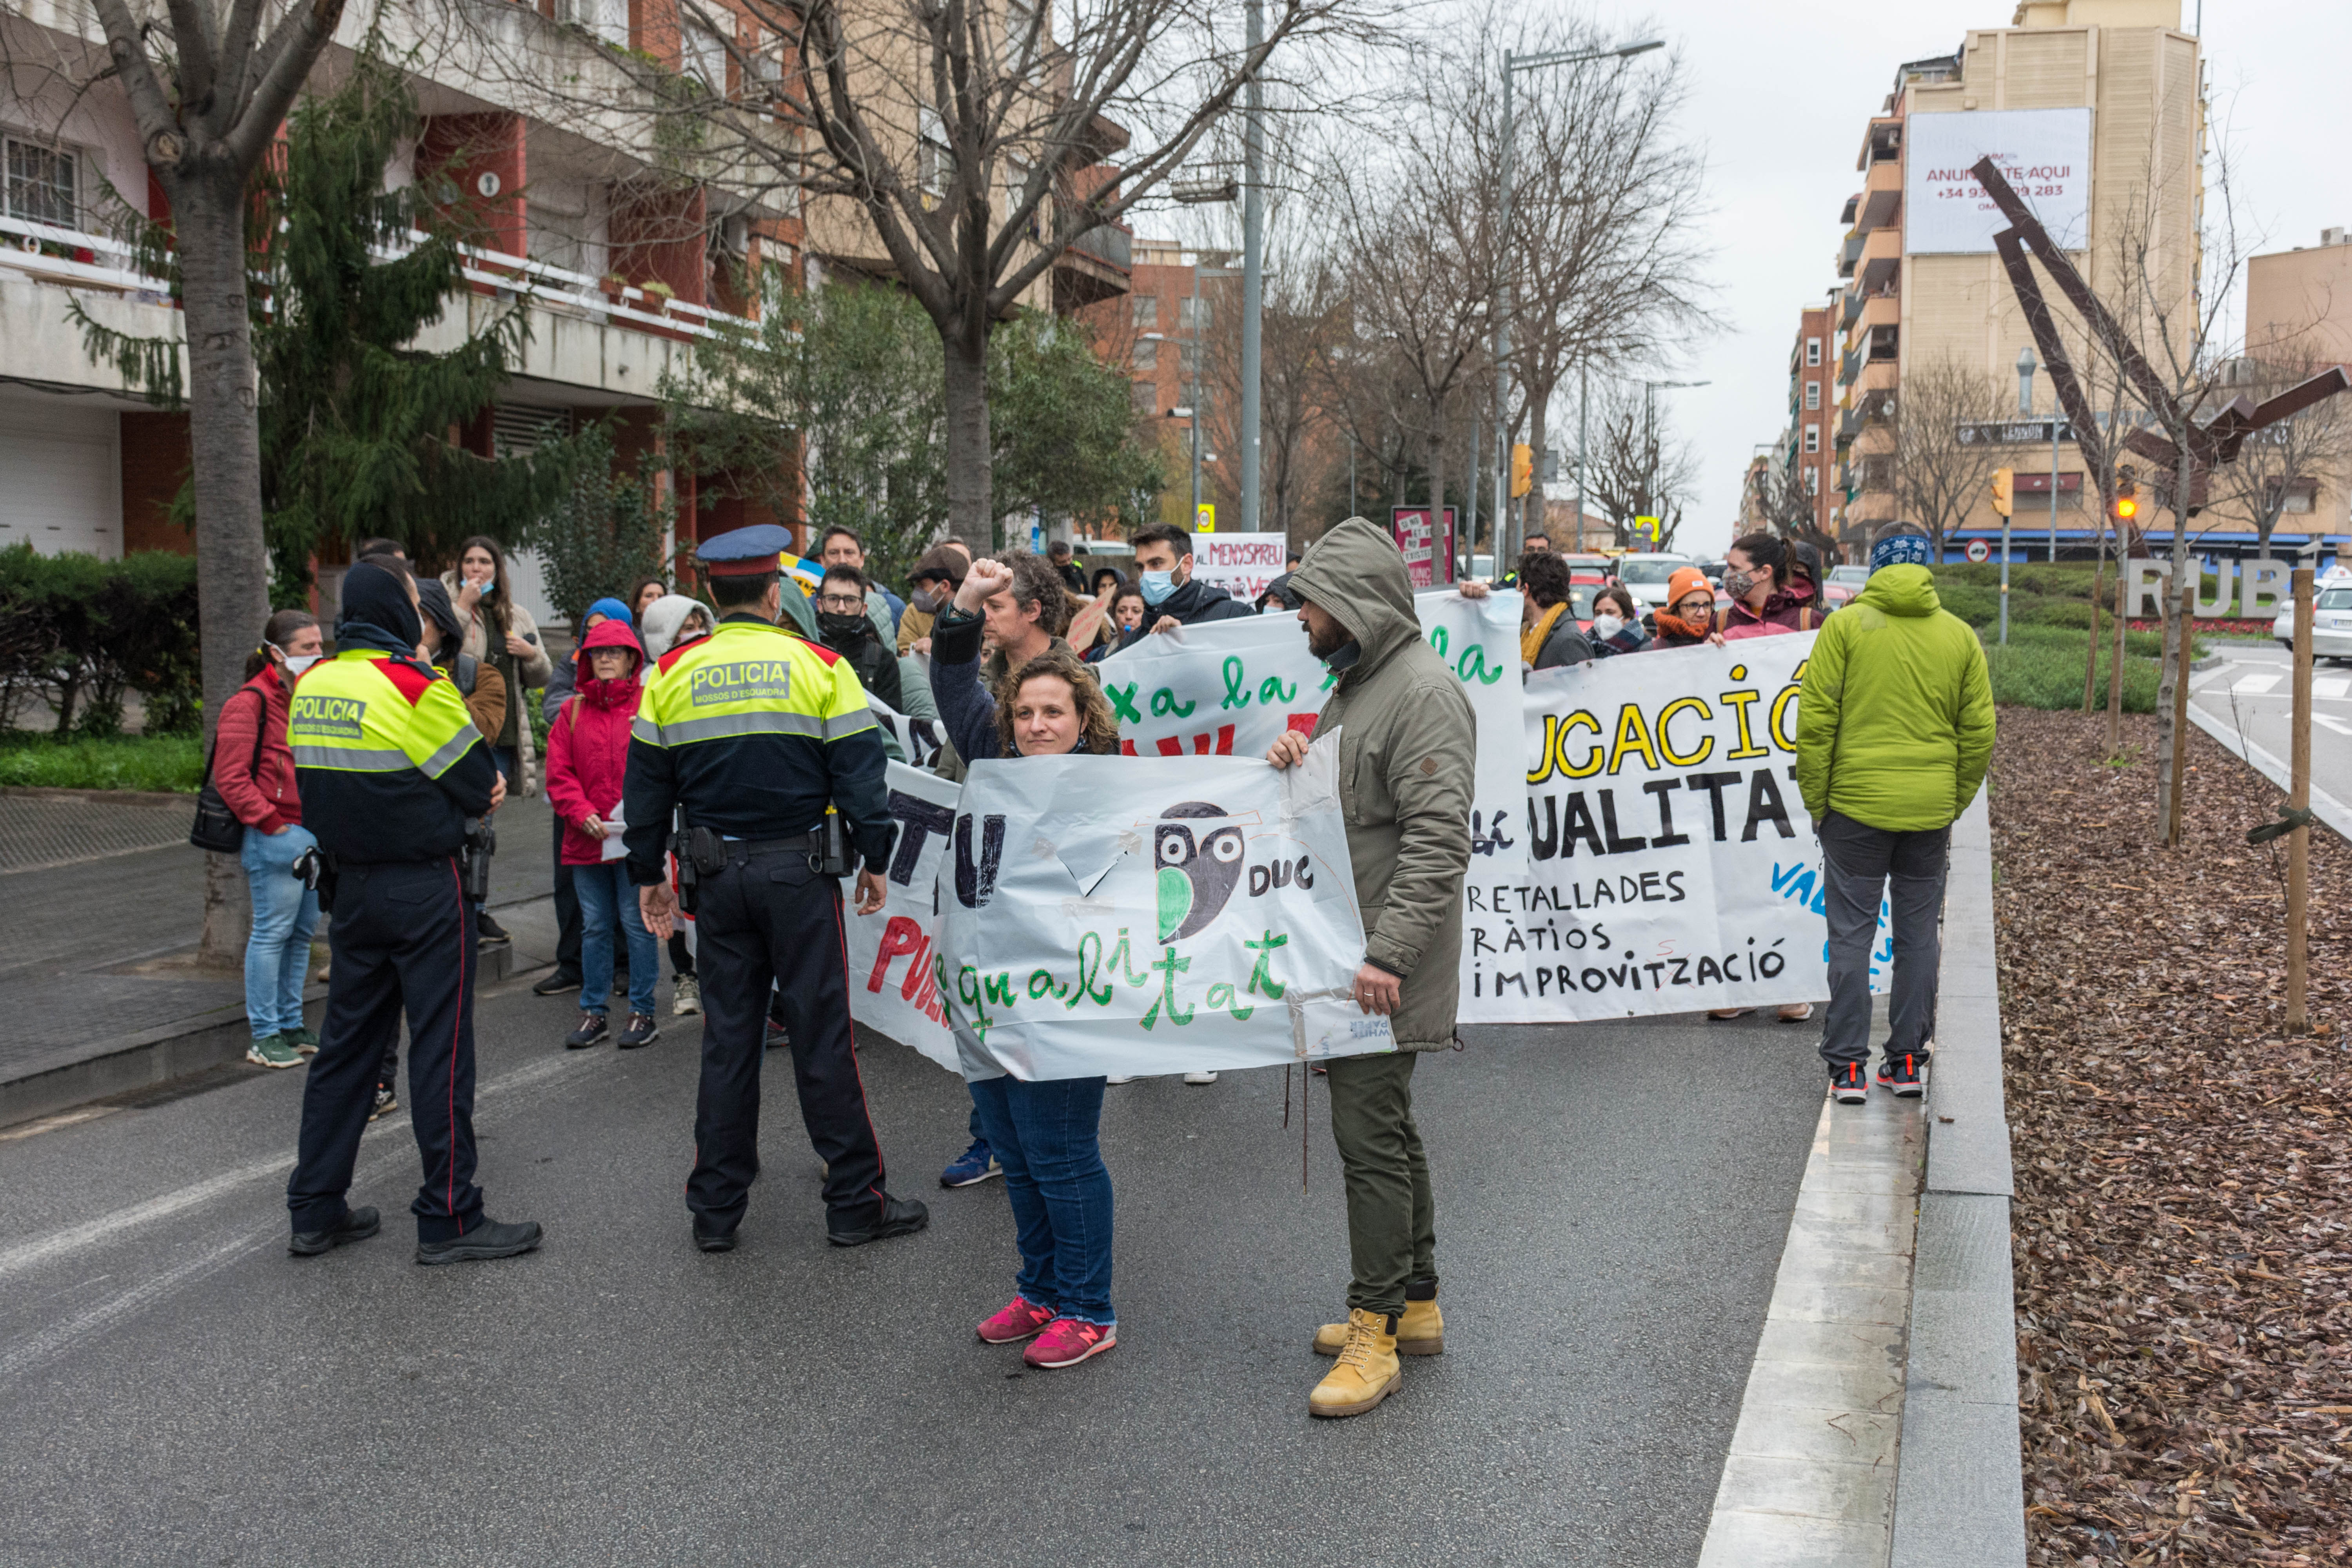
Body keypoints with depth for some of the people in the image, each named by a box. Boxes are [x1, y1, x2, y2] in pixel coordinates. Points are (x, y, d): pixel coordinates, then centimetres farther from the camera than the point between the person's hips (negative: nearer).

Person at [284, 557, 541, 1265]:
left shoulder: (311, 684, 7)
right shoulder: (413, 686, -16)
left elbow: (330, 783, 10)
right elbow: (481, 788, -14)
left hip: (351, 883, 7)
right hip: (425, 888, -7)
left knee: (346, 1042, 14)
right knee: (441, 1047, -1)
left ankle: (314, 1210, 21)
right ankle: (449, 1219, 5)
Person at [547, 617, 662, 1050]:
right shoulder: (573, 710, 9)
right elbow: (559, 773, 5)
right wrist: (582, 813, -9)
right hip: (586, 839, 4)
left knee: (637, 924, 1)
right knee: (594, 927, 12)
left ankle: (643, 1013, 11)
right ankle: (593, 1013, 21)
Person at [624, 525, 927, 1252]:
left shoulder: (672, 673, 4)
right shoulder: (819, 666, -4)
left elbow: (647, 781, 8)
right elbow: (857, 768, -6)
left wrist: (648, 872, 16)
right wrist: (875, 857, 3)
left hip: (719, 875, 3)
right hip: (800, 871, -3)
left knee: (727, 1036, 10)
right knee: (821, 1030, 2)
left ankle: (716, 1209, 17)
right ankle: (856, 1201, 9)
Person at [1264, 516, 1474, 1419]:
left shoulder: (1423, 691, -16)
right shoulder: (1357, 683, 17)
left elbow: (1439, 840, -23)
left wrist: (1384, 953, -27)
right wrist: (1294, 767, 3)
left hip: (1388, 966, -10)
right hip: (1347, 951, 10)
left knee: (1369, 1134, -7)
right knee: (1384, 1125, 16)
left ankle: (1375, 1334, 3)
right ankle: (1416, 1305, 28)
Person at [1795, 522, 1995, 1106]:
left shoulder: (1845, 625, -4)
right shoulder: (1961, 636, 5)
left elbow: (1816, 723, -8)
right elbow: (1979, 733, 6)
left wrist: (1817, 802, -1)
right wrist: (1954, 802, 14)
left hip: (1856, 806, -3)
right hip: (1931, 811, 3)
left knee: (1852, 934, 2)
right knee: (1918, 934, 11)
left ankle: (1848, 1066, 3)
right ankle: (1908, 1060, 16)